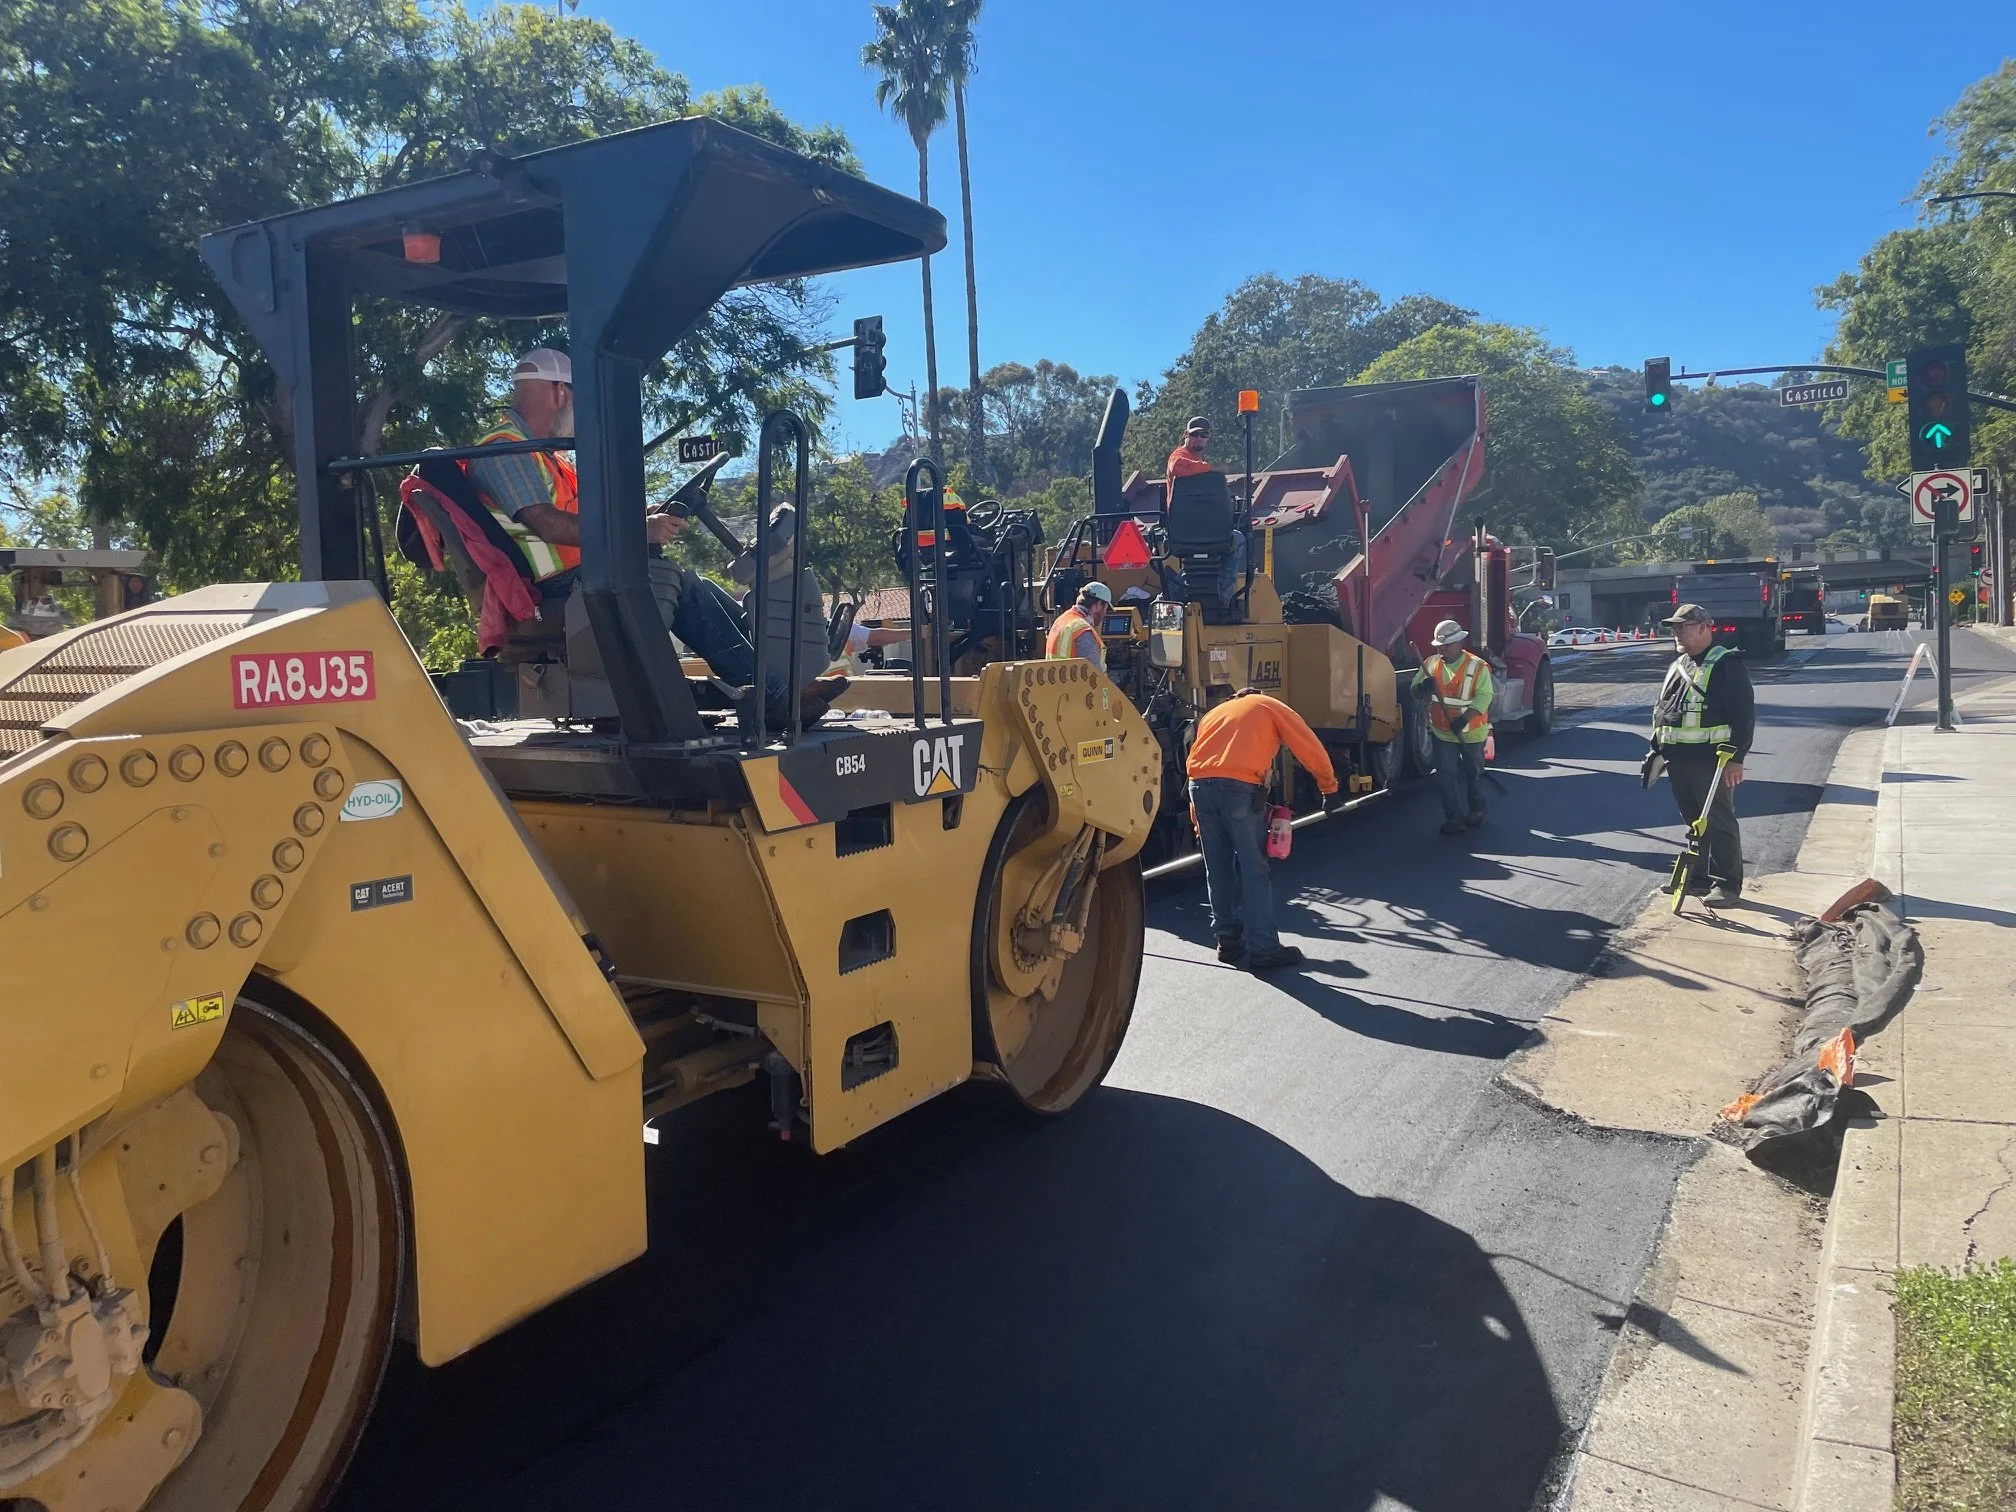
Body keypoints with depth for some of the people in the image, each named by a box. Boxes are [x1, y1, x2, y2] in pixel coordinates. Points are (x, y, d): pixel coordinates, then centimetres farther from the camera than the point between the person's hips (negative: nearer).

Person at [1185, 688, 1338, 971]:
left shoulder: (1215, 713, 35)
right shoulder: (1270, 706, 24)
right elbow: (1310, 748, 14)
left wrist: (1199, 822, 27)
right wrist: (1328, 786, 28)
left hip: (1200, 783, 5)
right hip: (1239, 785, -4)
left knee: (1217, 869, 14)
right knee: (1253, 869, 0)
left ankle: (1228, 940, 21)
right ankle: (1263, 949, 0)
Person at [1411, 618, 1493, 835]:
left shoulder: (1477, 666, -14)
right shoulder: (1431, 664, -1)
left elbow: (1483, 696, -21)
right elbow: (1414, 689, 2)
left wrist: (1464, 719, -33)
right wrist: (1422, 686, -23)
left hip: (1471, 733, -3)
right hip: (1443, 733, 3)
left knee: (1473, 774, 15)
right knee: (1446, 775, -3)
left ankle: (1476, 810, 36)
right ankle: (1454, 818, 5)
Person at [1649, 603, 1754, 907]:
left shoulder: (1726, 665, -9)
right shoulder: (1677, 666, 17)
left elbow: (1744, 716, -14)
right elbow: (1661, 711, 25)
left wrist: (1735, 757, -19)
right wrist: (1656, 750, 21)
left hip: (1710, 760, -8)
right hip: (1678, 759, 8)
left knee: (1719, 822, -4)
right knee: (1693, 821, 16)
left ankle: (1727, 885, -1)